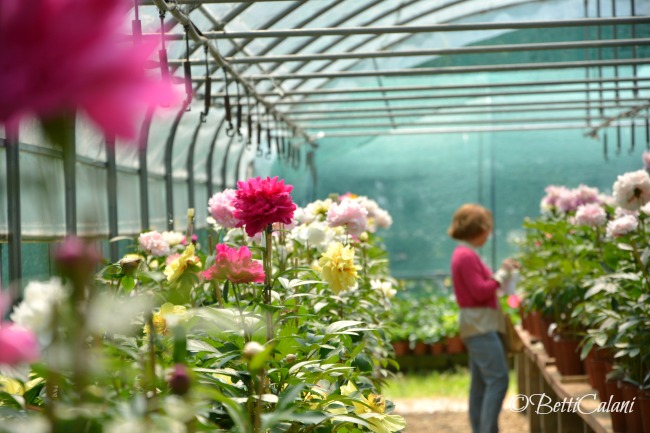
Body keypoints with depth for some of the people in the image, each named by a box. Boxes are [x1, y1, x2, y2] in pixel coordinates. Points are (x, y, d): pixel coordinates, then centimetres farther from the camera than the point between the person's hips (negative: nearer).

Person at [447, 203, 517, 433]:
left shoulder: (463, 254, 15)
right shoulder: (467, 256, -16)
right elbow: (480, 291, -20)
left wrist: (503, 272, 11)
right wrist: (502, 273, -9)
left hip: (477, 327, 11)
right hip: (481, 325, -11)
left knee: (480, 384, 12)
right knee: (498, 379, -12)